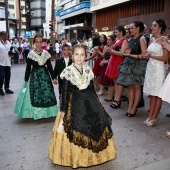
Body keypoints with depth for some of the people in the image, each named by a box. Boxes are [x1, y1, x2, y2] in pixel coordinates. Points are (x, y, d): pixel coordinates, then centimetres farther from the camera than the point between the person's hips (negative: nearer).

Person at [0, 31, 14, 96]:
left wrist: (11, 53, -2)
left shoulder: (8, 43, 13)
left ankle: (7, 88, 23)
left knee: (8, 76, 10)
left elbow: (11, 50, 19)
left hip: (8, 62, 6)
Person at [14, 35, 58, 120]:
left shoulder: (46, 53, 1)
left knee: (46, 93, 6)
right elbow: (28, 68, -2)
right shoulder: (31, 54, -5)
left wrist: (53, 78, 2)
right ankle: (35, 113, 13)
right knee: (35, 94, 1)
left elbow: (49, 66, 5)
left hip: (45, 75, 2)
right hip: (34, 76, -2)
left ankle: (46, 112, 21)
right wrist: (26, 80, -3)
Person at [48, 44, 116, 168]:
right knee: (75, 132, 0)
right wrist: (63, 110, -9)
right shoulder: (68, 71, -8)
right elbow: (65, 92, -7)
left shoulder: (88, 70, 3)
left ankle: (92, 155, 30)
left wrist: (97, 104, 13)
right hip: (74, 105, -4)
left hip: (89, 102, 4)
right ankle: (75, 158, 21)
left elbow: (92, 89, 10)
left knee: (94, 127, 9)